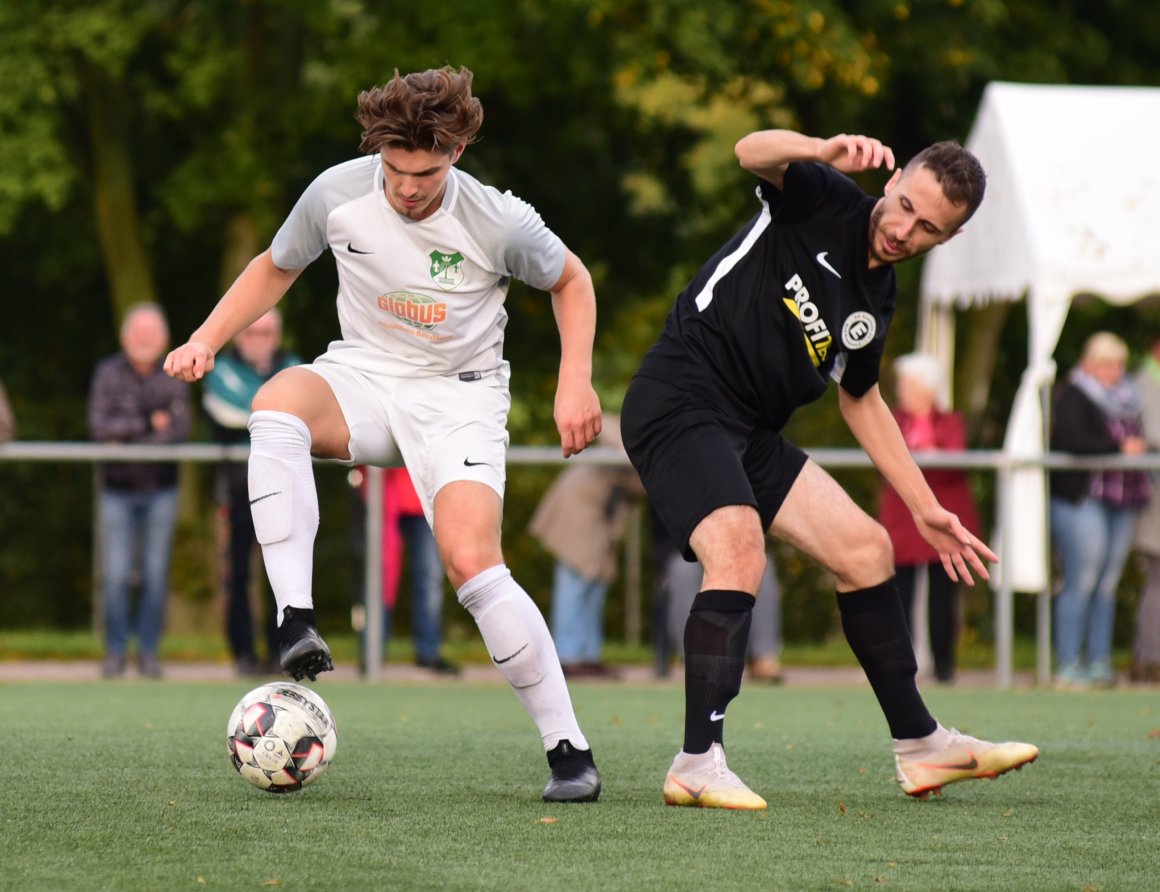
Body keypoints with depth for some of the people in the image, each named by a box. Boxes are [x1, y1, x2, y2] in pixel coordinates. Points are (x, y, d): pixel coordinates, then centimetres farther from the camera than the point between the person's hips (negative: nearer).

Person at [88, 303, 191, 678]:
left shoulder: (174, 378, 3)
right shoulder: (107, 374, 0)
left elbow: (181, 429, -9)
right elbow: (99, 426, -11)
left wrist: (127, 436, -17)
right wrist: (148, 424, -14)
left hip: (160, 490, 1)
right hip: (117, 488, -1)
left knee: (156, 573, 2)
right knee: (116, 575, -3)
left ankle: (148, 651, 10)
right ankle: (115, 651, 7)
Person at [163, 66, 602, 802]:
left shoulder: (499, 224, -17)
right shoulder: (337, 195, -11)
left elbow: (571, 280, 4)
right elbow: (275, 268, 10)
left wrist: (576, 381, -6)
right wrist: (206, 340, -3)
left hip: (458, 396, -3)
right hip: (363, 378, 3)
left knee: (471, 562, -24)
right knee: (278, 402, -33)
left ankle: (569, 748, -12)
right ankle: (296, 623, -38)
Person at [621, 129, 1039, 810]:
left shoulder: (877, 301, 13)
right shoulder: (825, 201, -8)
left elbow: (860, 399, 27)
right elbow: (754, 152, -27)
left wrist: (927, 510, 26)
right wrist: (829, 151, -48)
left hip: (750, 434, 9)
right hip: (679, 403, -9)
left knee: (866, 548, 10)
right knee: (740, 554, -28)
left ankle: (920, 747, 23)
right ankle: (698, 765, -28)